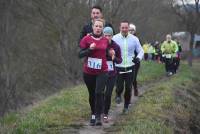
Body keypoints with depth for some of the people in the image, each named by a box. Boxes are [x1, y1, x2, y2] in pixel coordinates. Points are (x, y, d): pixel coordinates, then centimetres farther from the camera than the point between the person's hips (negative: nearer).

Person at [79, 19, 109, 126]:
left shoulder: (105, 41, 5)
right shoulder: (86, 39, -4)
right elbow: (80, 54, -8)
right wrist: (90, 49, -19)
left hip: (102, 72, 0)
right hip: (88, 72, 0)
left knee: (99, 93, -16)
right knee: (92, 94, 12)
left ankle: (98, 117, -13)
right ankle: (93, 115, 31)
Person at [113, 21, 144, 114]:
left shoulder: (134, 39, 0)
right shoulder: (115, 38, -5)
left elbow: (141, 51, 8)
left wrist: (138, 58, -12)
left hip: (130, 68, 2)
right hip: (118, 68, -2)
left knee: (128, 88, 6)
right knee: (119, 87, -6)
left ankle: (126, 107, 25)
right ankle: (118, 95, 31)